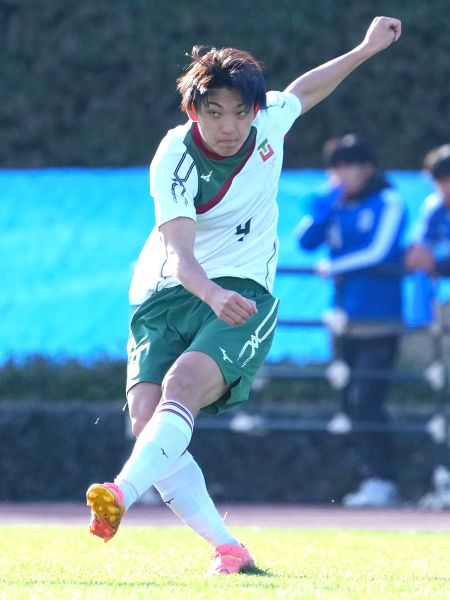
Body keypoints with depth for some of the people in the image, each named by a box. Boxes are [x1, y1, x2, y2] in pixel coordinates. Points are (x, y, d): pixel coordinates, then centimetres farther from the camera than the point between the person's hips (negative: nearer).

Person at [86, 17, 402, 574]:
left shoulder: (269, 120, -4)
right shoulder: (174, 159, -16)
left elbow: (304, 89, 22)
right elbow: (178, 252, -28)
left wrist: (366, 49, 31)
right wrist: (214, 296, -48)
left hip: (243, 296, 0)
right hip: (167, 294, 0)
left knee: (183, 383, -30)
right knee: (145, 417, -20)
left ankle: (120, 496, -50)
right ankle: (226, 548, -12)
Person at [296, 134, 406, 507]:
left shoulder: (388, 203, -4)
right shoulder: (337, 206, 14)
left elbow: (379, 252, -13)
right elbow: (306, 240, 5)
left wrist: (333, 267, -4)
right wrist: (327, 200, -3)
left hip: (379, 321, -7)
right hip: (345, 319, 7)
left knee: (367, 400, -15)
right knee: (351, 403, 6)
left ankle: (382, 481, -13)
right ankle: (372, 477, 13)